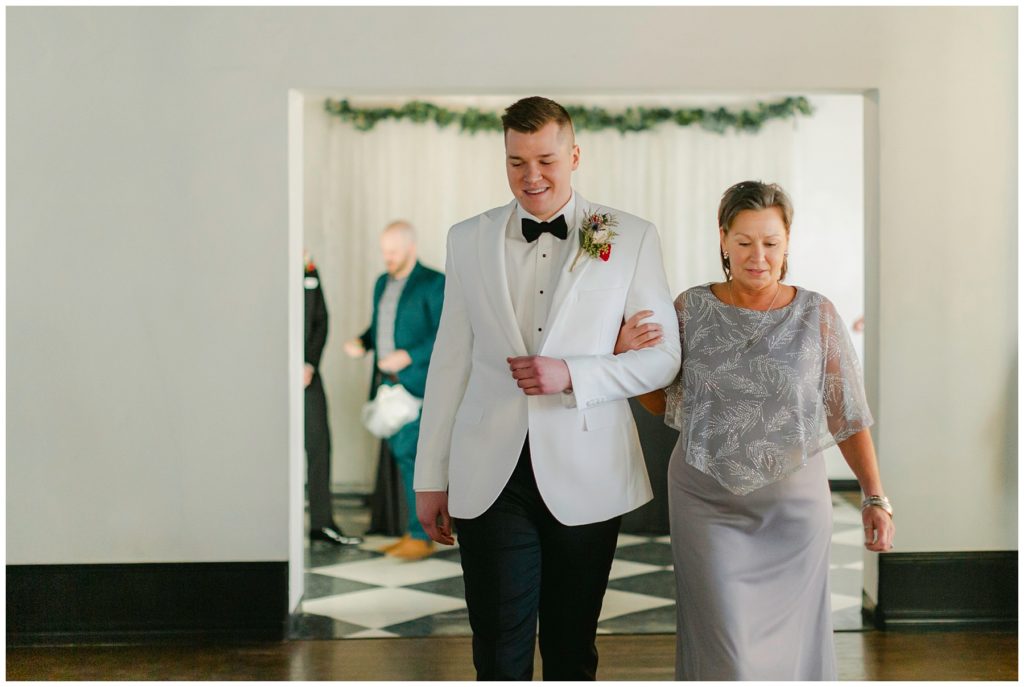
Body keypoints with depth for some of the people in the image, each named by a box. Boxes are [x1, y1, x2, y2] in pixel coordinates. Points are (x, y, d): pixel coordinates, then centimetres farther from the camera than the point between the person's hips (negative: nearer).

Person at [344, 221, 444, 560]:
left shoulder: (433, 283, -7)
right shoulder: (382, 283, 16)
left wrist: (409, 356, -21)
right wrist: (361, 343, 3)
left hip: (417, 385, -7)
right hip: (388, 383, 7)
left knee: (410, 454, -12)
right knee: (405, 456, 9)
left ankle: (422, 536, -5)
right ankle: (416, 530, 16)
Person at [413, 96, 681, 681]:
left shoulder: (632, 238, 1)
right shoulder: (469, 239, 7)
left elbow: (664, 357, 1)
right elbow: (450, 362, 8)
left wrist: (571, 375, -16)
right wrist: (432, 477, 8)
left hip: (585, 478, -1)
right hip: (489, 478, 1)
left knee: (572, 650, 13)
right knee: (499, 654, 3)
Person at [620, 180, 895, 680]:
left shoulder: (816, 315, -2)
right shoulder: (692, 309, -1)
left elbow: (847, 415, 0)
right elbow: (662, 403, 7)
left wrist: (875, 498, -6)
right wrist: (628, 355, -11)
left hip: (793, 504, 0)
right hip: (707, 503, 0)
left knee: (789, 643, 11)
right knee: (726, 649, -1)